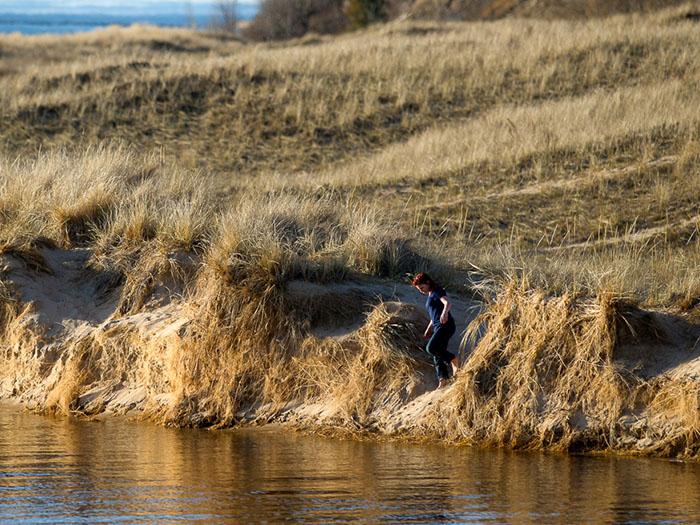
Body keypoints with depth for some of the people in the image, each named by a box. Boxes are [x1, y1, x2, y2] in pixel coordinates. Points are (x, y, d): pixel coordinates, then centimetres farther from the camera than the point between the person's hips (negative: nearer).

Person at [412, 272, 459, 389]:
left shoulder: (437, 292, -6)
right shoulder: (430, 295, 22)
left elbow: (448, 303, -25)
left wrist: (445, 313, -46)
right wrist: (428, 330, 35)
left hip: (445, 325, -10)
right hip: (438, 327, 10)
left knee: (431, 348, -24)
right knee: (437, 355, 2)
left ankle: (454, 359, -11)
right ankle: (443, 380, -2)